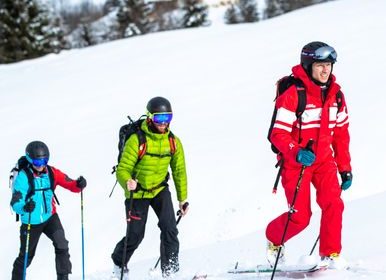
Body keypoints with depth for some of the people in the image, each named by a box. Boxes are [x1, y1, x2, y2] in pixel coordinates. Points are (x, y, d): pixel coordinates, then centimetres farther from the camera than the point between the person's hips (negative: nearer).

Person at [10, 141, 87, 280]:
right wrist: (25, 207, -46)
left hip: (50, 217, 3)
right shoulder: (23, 177, -19)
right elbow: (15, 203, -24)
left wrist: (79, 185, -33)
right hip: (31, 222, -2)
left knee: (62, 245, -16)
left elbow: (70, 184, -10)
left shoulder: (52, 173, -7)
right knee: (26, 256, 10)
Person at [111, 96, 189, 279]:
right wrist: (128, 183, -46)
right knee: (135, 235, 2)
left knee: (169, 227, -16)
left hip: (160, 190, 3)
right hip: (137, 192, -3)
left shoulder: (173, 142, -9)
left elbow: (179, 171, 3)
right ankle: (119, 263, 30)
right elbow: (123, 169, -24)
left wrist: (183, 199, 5)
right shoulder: (136, 140, -24)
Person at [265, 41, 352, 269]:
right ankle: (274, 239, 25)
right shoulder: (293, 94, -17)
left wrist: (345, 167, 9)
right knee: (300, 216, -5)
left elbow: (341, 133, 10)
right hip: (296, 162, -5)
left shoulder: (335, 93, 2)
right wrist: (296, 152, -35)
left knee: (334, 204, -16)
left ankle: (331, 254, -4)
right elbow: (278, 134, -18)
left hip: (324, 159, 5)